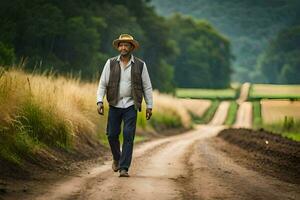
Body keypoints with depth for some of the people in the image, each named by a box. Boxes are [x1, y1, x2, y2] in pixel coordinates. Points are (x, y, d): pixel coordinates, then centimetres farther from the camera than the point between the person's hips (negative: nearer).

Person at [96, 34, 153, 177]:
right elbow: (102, 84, 3)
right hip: (114, 105, 2)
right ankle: (117, 158, 34)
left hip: (131, 106, -1)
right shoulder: (111, 63, 3)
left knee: (128, 136, -10)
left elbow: (147, 87, 6)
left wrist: (149, 106, 3)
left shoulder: (140, 65, 2)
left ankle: (124, 168, -8)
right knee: (112, 135, 6)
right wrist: (99, 102, -9)